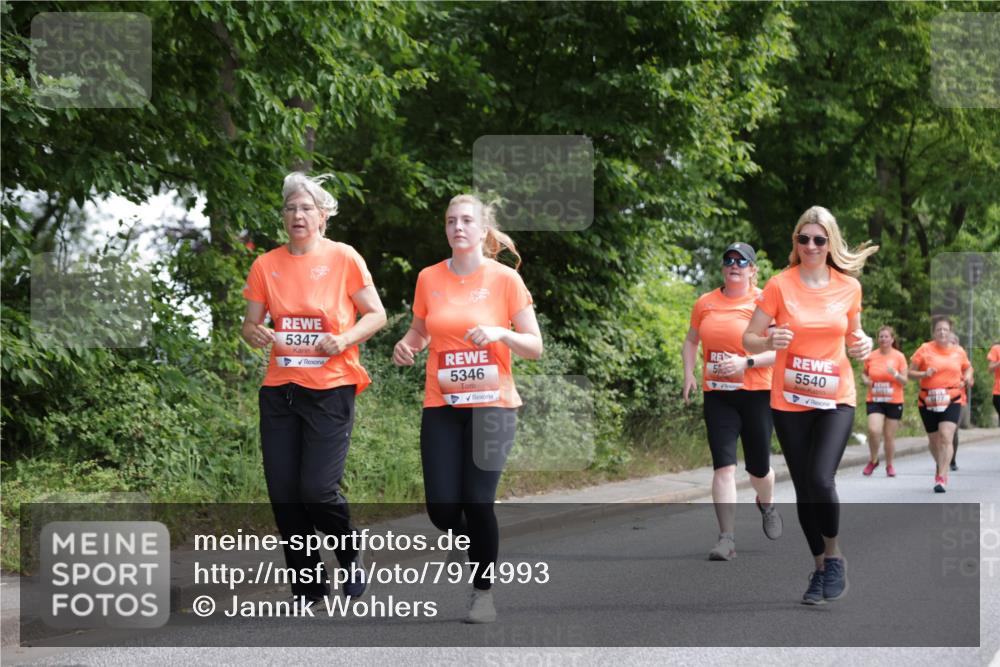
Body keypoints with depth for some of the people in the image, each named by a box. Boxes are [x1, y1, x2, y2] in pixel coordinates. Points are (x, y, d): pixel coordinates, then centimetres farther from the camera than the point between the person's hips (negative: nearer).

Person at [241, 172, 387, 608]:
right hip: (280, 390, 4)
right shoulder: (266, 265, 6)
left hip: (330, 390, -4)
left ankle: (350, 555, 18)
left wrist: (345, 339, -16)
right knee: (283, 493, 1)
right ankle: (308, 585, 16)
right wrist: (256, 334, -11)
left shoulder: (343, 257, -2)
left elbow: (376, 315, 1)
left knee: (317, 489, -12)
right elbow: (250, 324, 12)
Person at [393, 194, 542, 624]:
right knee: (442, 507, -5)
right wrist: (406, 346, -2)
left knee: (477, 503, -11)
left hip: (491, 405, -3)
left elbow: (534, 347, -1)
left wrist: (501, 333, -19)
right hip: (441, 407, 3)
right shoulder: (429, 279, 5)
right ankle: (478, 546, 29)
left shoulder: (505, 280, -3)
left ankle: (484, 591, 9)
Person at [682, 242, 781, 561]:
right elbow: (691, 341, 20)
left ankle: (767, 505, 44)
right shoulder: (705, 303, 6)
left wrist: (746, 363, -21)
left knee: (758, 467, 8)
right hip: (717, 395, 2)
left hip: (756, 394, -2)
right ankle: (727, 539, -12)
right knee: (724, 465, -10)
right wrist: (689, 373, 4)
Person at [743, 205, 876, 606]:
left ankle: (834, 556, 5)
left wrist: (862, 345, -6)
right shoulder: (780, 285, -6)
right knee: (804, 488, 6)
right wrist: (769, 342, -25)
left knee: (821, 479, -19)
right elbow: (748, 340, -3)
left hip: (836, 399, 0)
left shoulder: (849, 286, 0)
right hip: (790, 401, 0)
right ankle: (820, 568, 23)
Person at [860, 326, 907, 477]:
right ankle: (873, 460, 6)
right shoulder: (871, 356, 3)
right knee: (874, 430, -17)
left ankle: (889, 465, 24)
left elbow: (904, 381, -2)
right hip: (874, 400, 1)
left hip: (894, 401, 0)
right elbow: (864, 373, 18)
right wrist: (866, 380, -4)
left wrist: (895, 374, -22)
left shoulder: (899, 357, -1)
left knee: (889, 435, 4)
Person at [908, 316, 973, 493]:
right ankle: (939, 465, 43)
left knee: (946, 436, -18)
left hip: (952, 400, -1)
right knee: (934, 439, 12)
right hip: (928, 401, 1)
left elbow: (967, 368, 23)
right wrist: (924, 374, -18)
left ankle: (942, 478, -17)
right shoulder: (925, 349, -1)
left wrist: (967, 377, 2)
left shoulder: (958, 351, 5)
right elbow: (910, 372, 1)